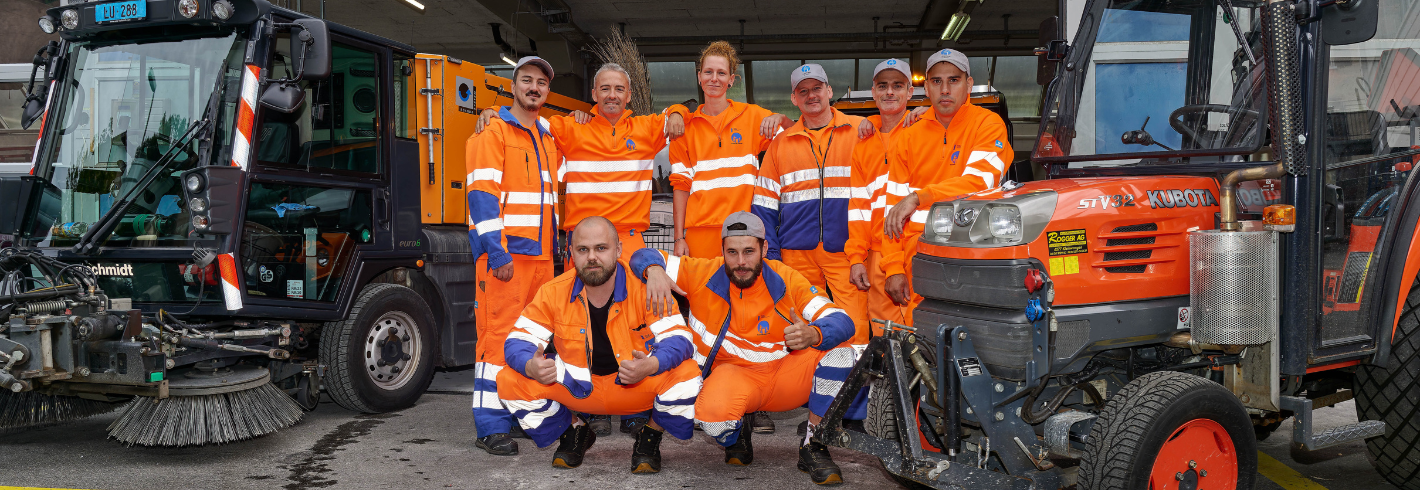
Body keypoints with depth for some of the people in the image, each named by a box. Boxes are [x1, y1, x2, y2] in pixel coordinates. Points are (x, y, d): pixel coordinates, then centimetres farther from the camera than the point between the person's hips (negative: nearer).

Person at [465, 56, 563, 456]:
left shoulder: (548, 140, 20)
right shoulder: (494, 134, -4)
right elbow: (481, 194, -12)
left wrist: (554, 248, 19)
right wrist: (497, 252, -20)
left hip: (541, 255, 8)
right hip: (504, 253, -8)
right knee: (499, 334, -9)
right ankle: (492, 428, -6)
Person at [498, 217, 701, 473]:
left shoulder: (645, 287, -14)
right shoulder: (553, 293, -8)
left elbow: (678, 338, -16)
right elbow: (518, 342, -5)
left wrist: (651, 365, -38)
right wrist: (531, 366, -30)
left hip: (637, 385, -2)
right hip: (576, 389, 2)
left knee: (686, 375, -31)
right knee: (509, 382, -19)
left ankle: (650, 436, 3)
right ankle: (575, 432, 10)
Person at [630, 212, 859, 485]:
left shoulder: (787, 280, -9)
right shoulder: (703, 275, -9)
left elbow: (842, 322, -15)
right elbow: (644, 257, -2)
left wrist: (813, 335, -40)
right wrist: (654, 271, -28)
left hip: (783, 375, 2)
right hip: (730, 373, -2)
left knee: (839, 351, -21)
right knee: (713, 416, -36)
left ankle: (813, 448, -8)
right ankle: (736, 437, 6)